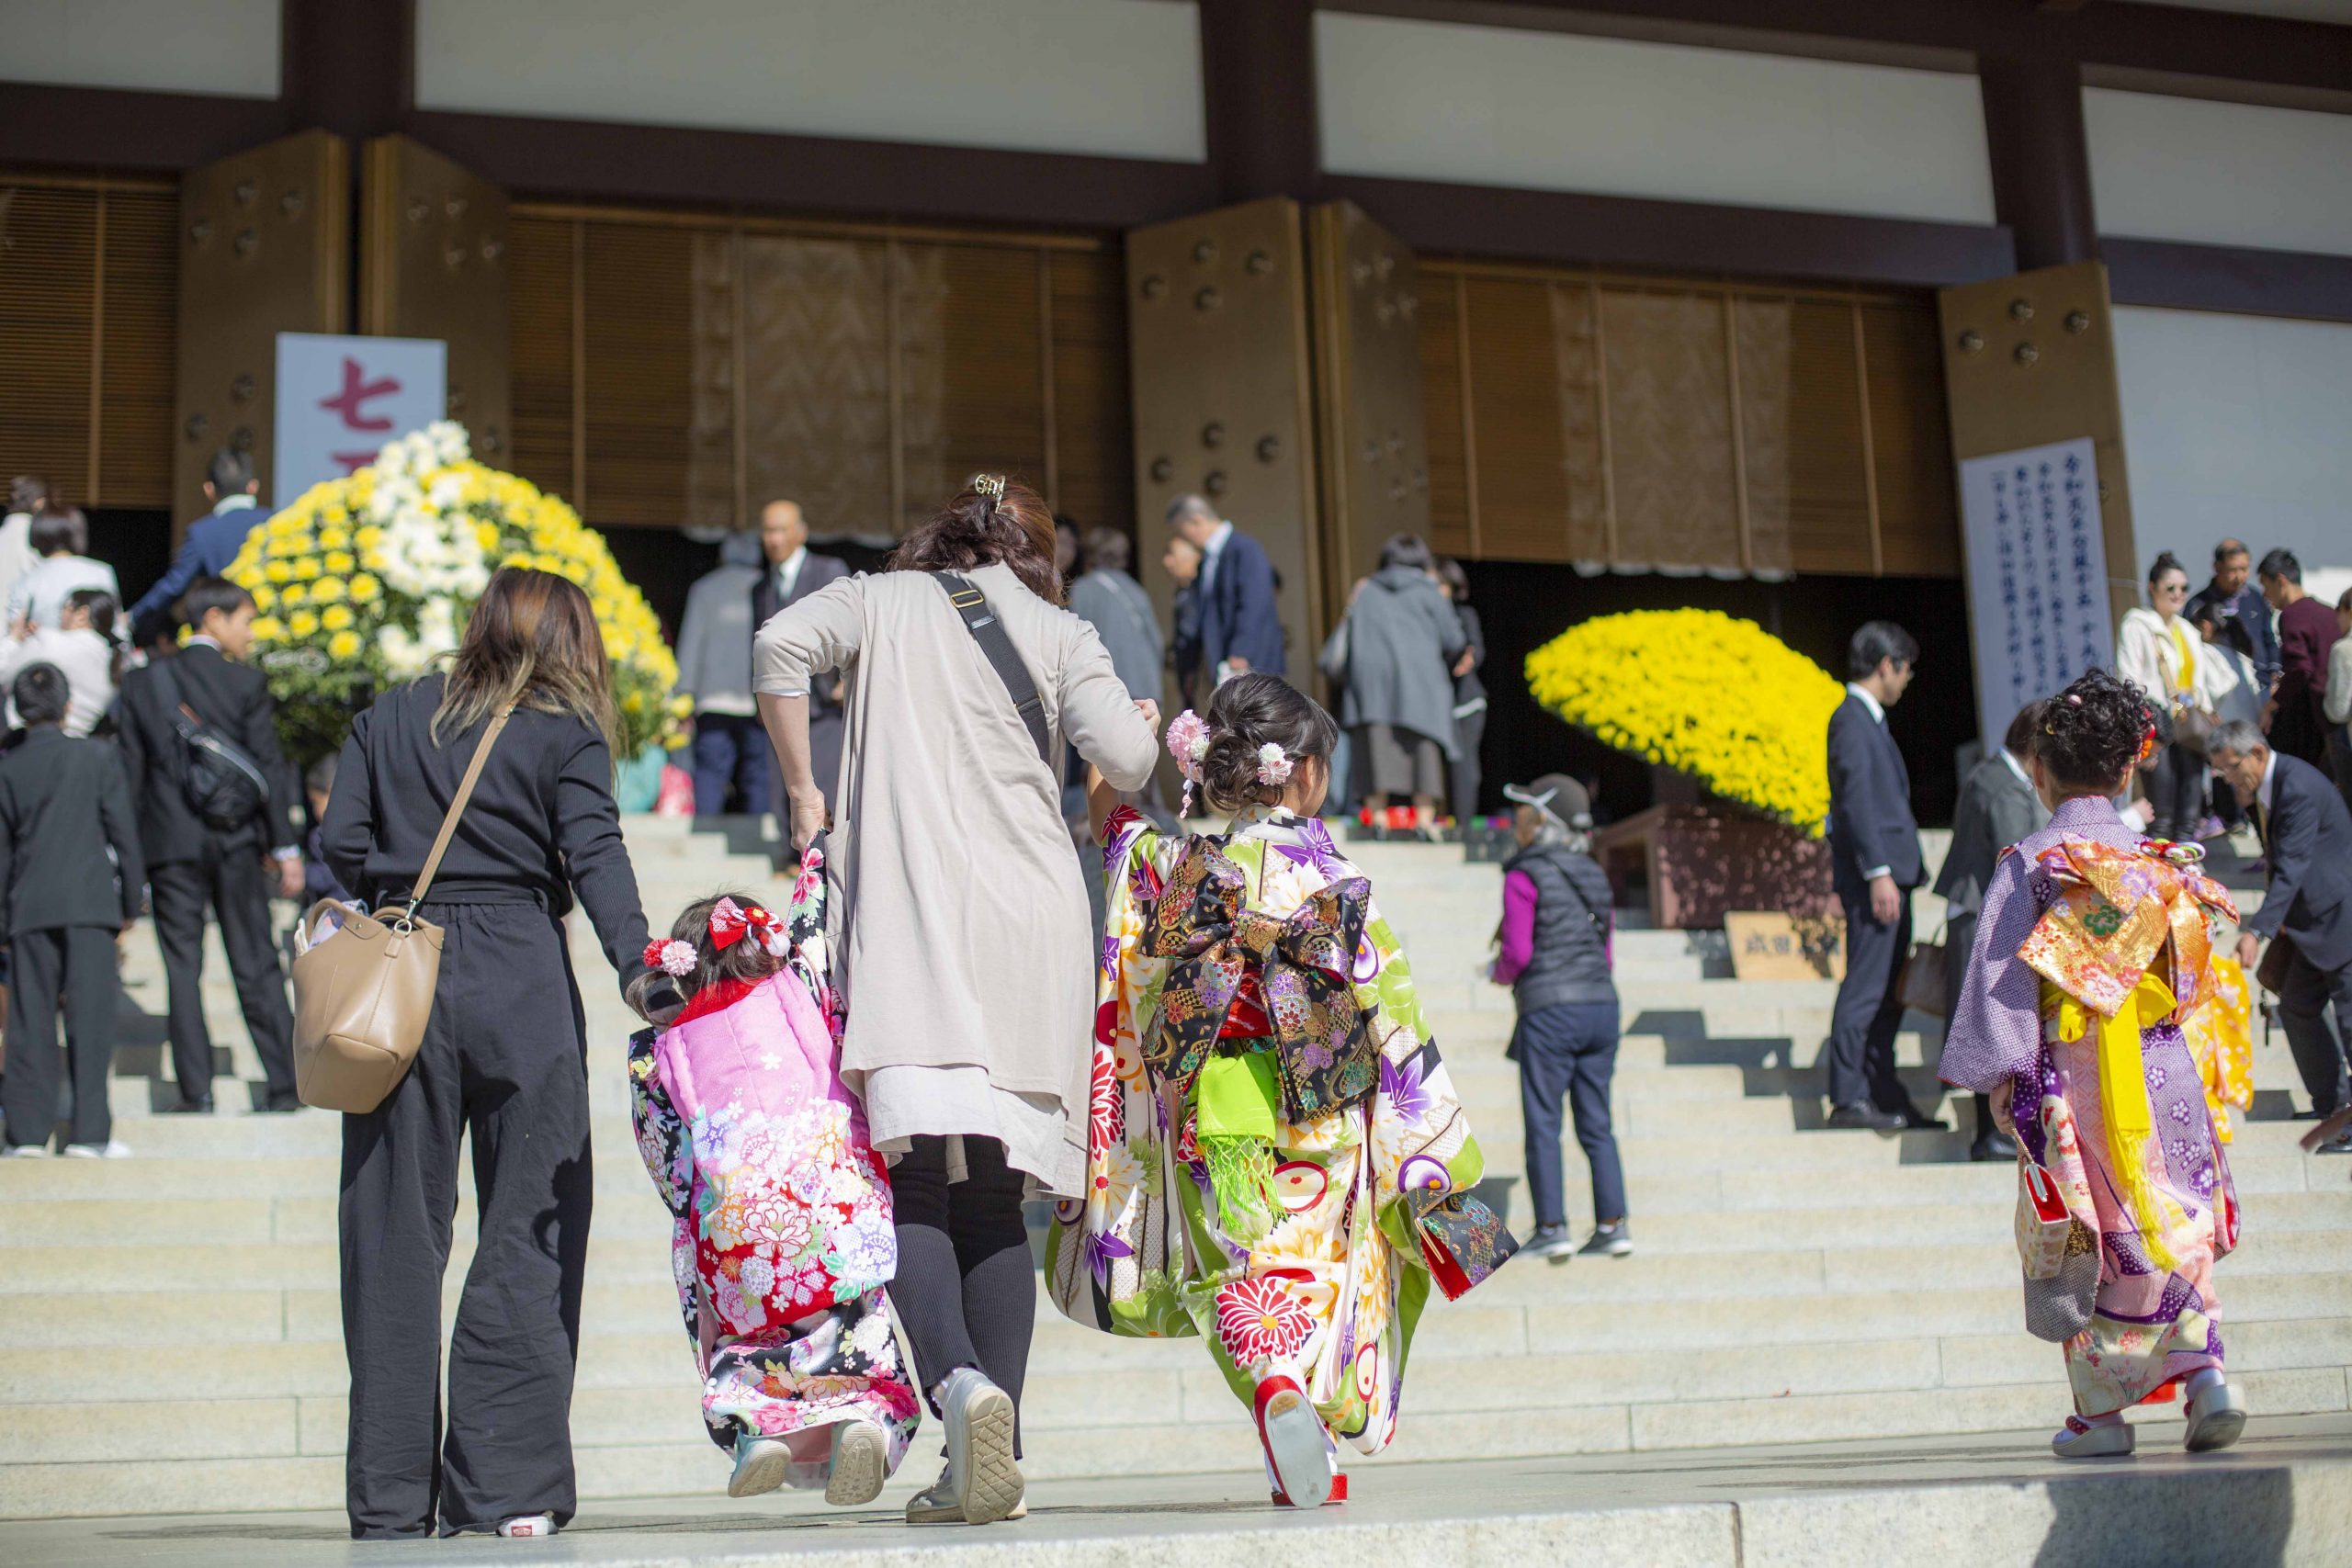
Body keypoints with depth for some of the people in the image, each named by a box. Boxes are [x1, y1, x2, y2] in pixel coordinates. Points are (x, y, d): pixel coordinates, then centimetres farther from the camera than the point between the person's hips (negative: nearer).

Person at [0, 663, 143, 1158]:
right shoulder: (97, 756, -2)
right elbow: (123, 832, 0)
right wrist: (130, 901, 9)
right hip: (90, 902, -2)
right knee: (90, 1014, 0)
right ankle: (89, 1131, -2)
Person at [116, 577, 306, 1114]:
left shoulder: (142, 682, 4)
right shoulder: (247, 684, -4)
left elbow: (130, 771, 4)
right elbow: (269, 768, -5)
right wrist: (285, 846, 0)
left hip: (169, 843, 1)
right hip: (236, 842, -1)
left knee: (182, 966, 4)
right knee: (256, 964, 5)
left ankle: (195, 1089, 1)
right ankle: (284, 1084, 5)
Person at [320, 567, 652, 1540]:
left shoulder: (390, 719, 14)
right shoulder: (566, 735, 3)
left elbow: (341, 844, 7)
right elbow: (595, 856, -11)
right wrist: (635, 961, -20)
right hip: (520, 983, -3)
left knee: (394, 1239, 7)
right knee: (526, 1235, 3)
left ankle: (392, 1497, 8)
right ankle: (507, 1487, 0)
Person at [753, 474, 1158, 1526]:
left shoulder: (885, 601, 15)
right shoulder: (1058, 631, 15)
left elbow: (781, 645, -3)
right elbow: (1124, 759, 1)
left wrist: (802, 788, 5)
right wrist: (1143, 726, 23)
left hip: (911, 916, -2)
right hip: (1032, 924, 2)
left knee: (918, 1176, -10)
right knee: (993, 1195, 5)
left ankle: (959, 1381, -35)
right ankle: (989, 1467, 0)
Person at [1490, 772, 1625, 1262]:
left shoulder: (1524, 876, -8)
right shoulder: (1594, 876, 13)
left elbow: (1518, 951, -13)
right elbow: (1605, 952, 15)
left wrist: (1501, 974, 8)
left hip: (1550, 1012, -6)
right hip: (1601, 1004, 6)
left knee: (1542, 1124, 1)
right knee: (1595, 1123, 11)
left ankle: (1552, 1228, -1)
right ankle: (1612, 1225, 8)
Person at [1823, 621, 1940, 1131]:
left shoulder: (1869, 720, 20)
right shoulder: (1851, 720, -11)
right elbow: (1856, 800, -18)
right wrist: (1878, 873, -23)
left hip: (1890, 872, 10)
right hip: (1874, 876, -10)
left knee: (1889, 992, 12)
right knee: (1865, 988, -9)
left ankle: (1884, 1095, 16)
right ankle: (1847, 1099, -7)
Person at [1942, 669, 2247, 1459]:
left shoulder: (2028, 864, -8)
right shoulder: (2165, 861, 4)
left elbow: (2001, 977, -10)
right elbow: (2196, 977, 9)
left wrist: (1999, 1074, -5)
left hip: (2074, 1083, -3)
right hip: (2164, 1077, 3)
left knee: (2090, 1239, 5)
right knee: (2173, 1228, 13)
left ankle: (2102, 1412, 10)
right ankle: (2205, 1372, -4)